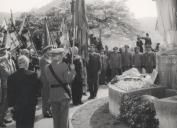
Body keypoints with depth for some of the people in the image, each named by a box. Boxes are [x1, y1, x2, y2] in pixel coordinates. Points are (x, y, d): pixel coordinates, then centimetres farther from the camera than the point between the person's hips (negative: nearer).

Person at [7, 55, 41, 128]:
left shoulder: (12, 77, -5)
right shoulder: (33, 75, -13)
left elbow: (10, 93, 0)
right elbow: (37, 88, -4)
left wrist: (12, 104, 9)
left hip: (17, 105, 2)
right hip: (30, 104, -2)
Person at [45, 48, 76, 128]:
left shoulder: (47, 68, -1)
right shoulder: (64, 66, -13)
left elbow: (49, 81, 1)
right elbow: (68, 79, -13)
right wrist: (72, 70, -1)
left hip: (53, 96, 3)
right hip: (64, 94, -3)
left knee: (56, 118, 15)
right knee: (64, 118, 8)